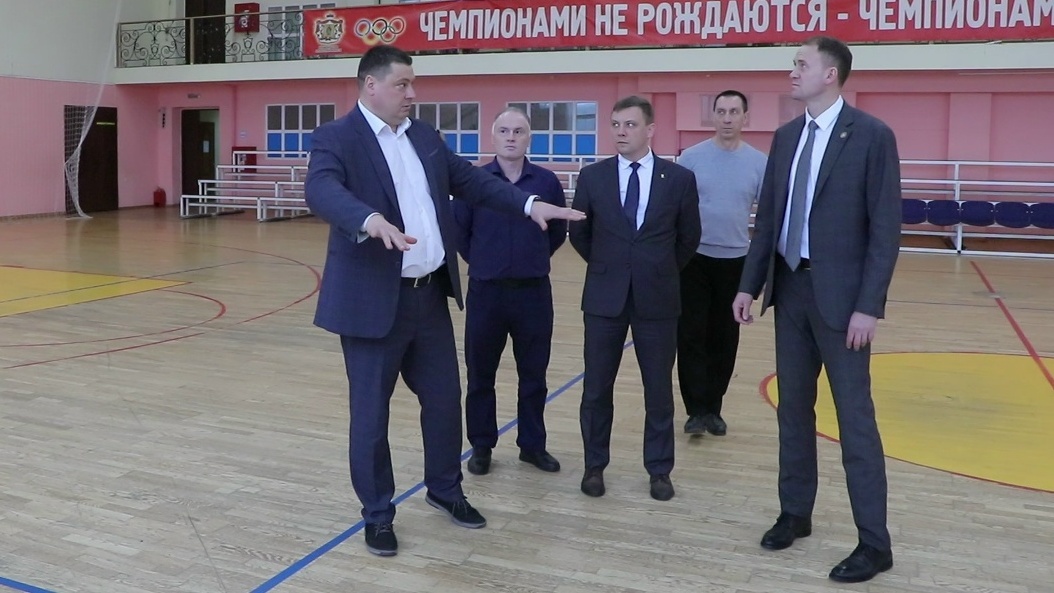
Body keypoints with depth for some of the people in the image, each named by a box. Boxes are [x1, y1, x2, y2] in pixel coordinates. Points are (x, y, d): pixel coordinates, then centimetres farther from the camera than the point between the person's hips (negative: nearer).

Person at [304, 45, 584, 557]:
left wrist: (529, 204, 1)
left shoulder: (424, 136, 12)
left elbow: (470, 180, 13)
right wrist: (371, 220, -47)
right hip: (374, 300, -6)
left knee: (444, 399, 16)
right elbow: (321, 191, -28)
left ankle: (445, 489, 37)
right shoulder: (335, 138, -10)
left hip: (430, 294, 7)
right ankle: (377, 514, 24)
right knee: (370, 413, 6)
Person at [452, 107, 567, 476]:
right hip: (486, 292, -1)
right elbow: (457, 230, 5)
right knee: (480, 375, 9)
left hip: (534, 292, 1)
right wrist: (480, 262, 10)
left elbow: (558, 232, 11)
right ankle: (481, 446, 23)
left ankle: (532, 444, 25)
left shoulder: (547, 181, -1)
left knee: (533, 375, 10)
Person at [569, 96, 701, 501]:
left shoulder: (679, 179, -2)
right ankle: (594, 465, 24)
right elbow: (579, 234, 11)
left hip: (658, 298, 0)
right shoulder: (592, 177, 0)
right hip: (604, 297, 1)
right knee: (597, 388, 8)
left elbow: (689, 238, 9)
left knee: (659, 390, 8)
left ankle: (659, 470, 23)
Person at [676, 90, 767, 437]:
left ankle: (713, 408, 21)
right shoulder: (690, 158, -2)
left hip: (736, 261, 2)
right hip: (694, 259, -1)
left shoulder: (759, 163, 1)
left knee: (724, 338, 9)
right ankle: (697, 410, 5)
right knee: (691, 335, -3)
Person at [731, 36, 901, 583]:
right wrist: (750, 284, 5)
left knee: (855, 418, -1)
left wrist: (869, 305, -17)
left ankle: (874, 542, 10)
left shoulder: (872, 135, -9)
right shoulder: (786, 137, 9)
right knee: (793, 409, 14)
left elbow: (886, 228, -12)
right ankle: (795, 512, 29)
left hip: (841, 295, -6)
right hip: (790, 288, 6)